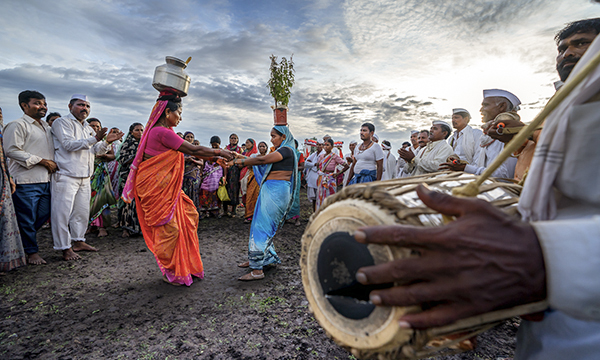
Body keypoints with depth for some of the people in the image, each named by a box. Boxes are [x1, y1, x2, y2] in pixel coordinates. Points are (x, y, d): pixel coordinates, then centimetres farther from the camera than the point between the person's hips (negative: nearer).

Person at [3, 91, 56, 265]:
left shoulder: (46, 127, 21)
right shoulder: (17, 125, -5)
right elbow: (11, 151, -14)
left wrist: (53, 164, 16)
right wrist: (42, 161, -15)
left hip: (45, 180, 8)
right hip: (26, 181, -8)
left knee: (44, 215, 10)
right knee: (27, 218, 1)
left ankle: (22, 240, 30)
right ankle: (32, 252, 13)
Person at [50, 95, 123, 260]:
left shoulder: (88, 128, 21)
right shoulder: (62, 122, -4)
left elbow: (97, 149, 19)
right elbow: (69, 144, -17)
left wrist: (107, 142, -1)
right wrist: (95, 139, -25)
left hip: (85, 177, 8)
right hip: (66, 176, -8)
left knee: (82, 211, 13)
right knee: (63, 212, -3)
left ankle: (78, 241, 26)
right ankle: (65, 248, 4)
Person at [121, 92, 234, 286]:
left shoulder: (162, 131, 13)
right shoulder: (162, 132, -19)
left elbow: (188, 152, 13)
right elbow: (193, 150, -19)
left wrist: (213, 158, 11)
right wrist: (219, 152, -7)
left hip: (166, 186, 10)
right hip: (156, 187, -10)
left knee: (189, 213, 12)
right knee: (169, 227, -2)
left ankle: (185, 265, 23)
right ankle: (170, 273, 16)